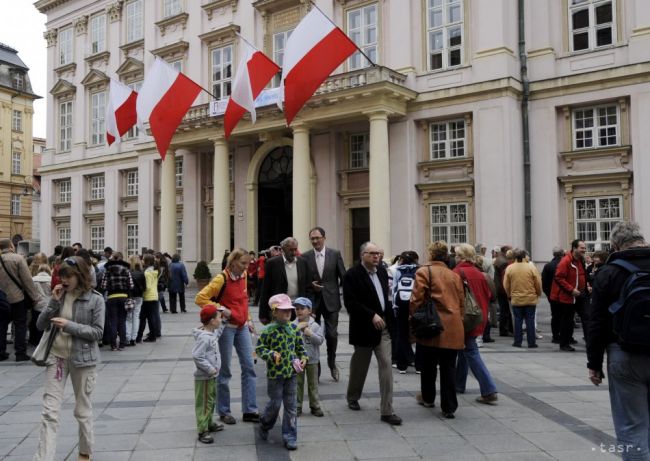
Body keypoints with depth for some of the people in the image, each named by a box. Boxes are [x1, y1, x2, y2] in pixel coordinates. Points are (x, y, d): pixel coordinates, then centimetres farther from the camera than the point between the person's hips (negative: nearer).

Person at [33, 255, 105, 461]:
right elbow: (41, 325, 3)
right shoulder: (59, 295, 4)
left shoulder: (95, 299, -9)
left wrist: (69, 325, -21)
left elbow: (98, 332, -12)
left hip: (82, 358, -3)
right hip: (56, 356, 3)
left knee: (82, 410, 12)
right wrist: (54, 301, -10)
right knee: (50, 412, -2)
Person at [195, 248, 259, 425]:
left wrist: (248, 319, 13)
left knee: (249, 367, 4)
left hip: (242, 327, 6)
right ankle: (224, 411, 18)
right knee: (225, 370, 5)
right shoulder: (221, 279, -16)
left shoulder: (243, 275, 4)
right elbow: (200, 298, -18)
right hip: (227, 327, -6)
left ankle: (250, 411, 11)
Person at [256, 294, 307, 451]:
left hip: (291, 372, 4)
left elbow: (300, 346, 13)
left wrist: (303, 357, -2)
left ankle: (290, 437, 17)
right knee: (275, 403, 6)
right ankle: (264, 425, 36)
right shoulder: (269, 330, -13)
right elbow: (260, 348, -8)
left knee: (291, 406, 7)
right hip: (275, 373, -4)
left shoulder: (294, 328, 1)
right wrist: (272, 354, -23)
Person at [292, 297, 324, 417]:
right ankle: (297, 406, 18)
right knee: (298, 383, 8)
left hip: (312, 359, 0)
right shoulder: (293, 325, -2)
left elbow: (320, 340, -9)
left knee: (313, 384, 9)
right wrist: (297, 328, -22)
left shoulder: (315, 325, -3)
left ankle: (315, 406, 19)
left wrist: (310, 334, -21)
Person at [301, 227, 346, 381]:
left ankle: (332, 362, 25)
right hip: (312, 301, 1)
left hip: (331, 300, -1)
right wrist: (311, 285, -13)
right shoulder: (305, 257, 1)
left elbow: (343, 276, 2)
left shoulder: (335, 254, -1)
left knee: (332, 334, -3)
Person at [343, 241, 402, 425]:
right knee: (360, 365, 14)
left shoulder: (382, 271, 6)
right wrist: (372, 316, -24)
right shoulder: (352, 275, -13)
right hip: (364, 328, -4)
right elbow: (350, 302, -20)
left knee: (386, 365, -4)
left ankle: (387, 411, 0)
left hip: (382, 326, 5)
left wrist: (389, 317, 6)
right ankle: (352, 397, 41)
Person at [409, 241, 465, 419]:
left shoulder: (424, 272, -5)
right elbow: (461, 302, 11)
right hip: (453, 328, 3)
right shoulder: (454, 275, 9)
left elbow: (416, 299, -11)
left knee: (428, 365, 15)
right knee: (448, 367, 6)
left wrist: (413, 317, 2)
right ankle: (449, 407, 6)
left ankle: (427, 398, 32)